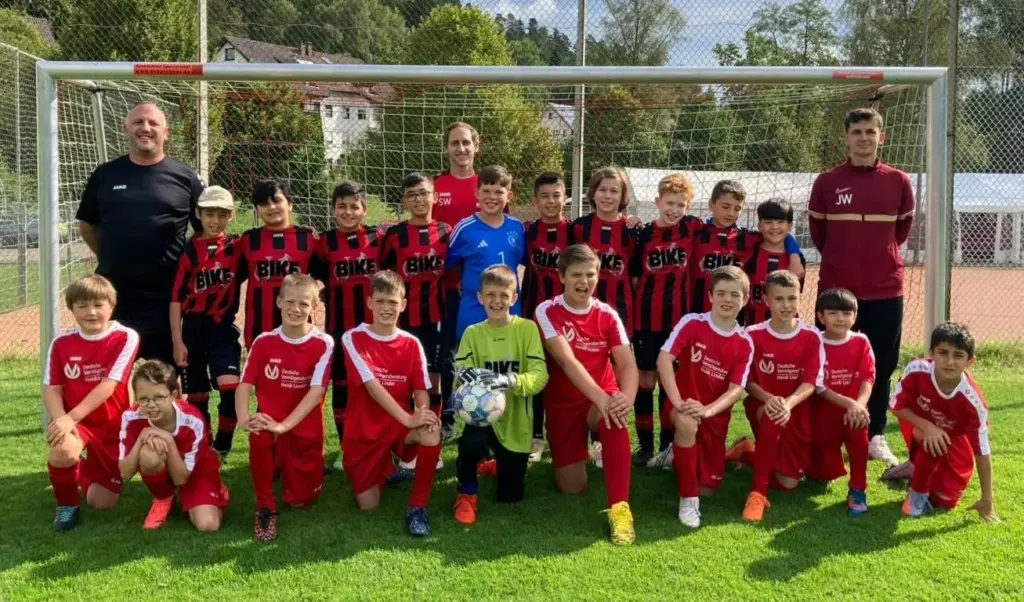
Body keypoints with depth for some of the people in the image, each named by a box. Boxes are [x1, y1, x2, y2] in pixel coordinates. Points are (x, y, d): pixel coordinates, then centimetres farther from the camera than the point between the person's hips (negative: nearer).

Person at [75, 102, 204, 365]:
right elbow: (87, 225, 18)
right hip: (112, 295, 2)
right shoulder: (105, 175, 6)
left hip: (166, 297, -1)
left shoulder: (185, 178, 1)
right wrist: (111, 260, 11)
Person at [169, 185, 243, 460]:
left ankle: (221, 448, 1)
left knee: (231, 389, -17)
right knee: (196, 396, 8)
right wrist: (177, 341, -6)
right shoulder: (189, 250, -3)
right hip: (193, 328, 0)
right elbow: (176, 297, -3)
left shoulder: (237, 246, 0)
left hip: (223, 326, 0)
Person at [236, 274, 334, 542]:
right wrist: (244, 419, -29)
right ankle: (265, 509, -14)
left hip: (304, 431, 0)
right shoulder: (264, 342, -5)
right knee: (259, 437, -36)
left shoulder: (323, 344, -12)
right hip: (269, 423, 0)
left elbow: (316, 392, -20)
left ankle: (291, 470, 42)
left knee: (300, 500, 6)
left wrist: (284, 425, -31)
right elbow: (245, 384, -9)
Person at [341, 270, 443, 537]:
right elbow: (372, 386, -20)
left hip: (399, 424, 1)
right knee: (368, 506, -2)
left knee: (432, 435, -34)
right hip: (364, 432, -1)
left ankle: (417, 506, -15)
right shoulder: (353, 338, -9)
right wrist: (408, 418, -31)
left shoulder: (411, 344, 0)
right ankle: (385, 469, 33)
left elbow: (421, 391, -5)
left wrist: (424, 413, -29)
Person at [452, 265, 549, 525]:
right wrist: (469, 379, -37)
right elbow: (460, 377, -12)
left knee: (510, 496, 6)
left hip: (515, 419, 0)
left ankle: (499, 463, 43)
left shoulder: (527, 329, -8)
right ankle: (467, 491, -3)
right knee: (471, 442, -36)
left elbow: (540, 375, -18)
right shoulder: (472, 333, -3)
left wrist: (510, 380, -38)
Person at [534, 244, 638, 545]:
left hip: (604, 397, 1)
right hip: (563, 404, 0)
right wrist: (600, 398, -38)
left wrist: (626, 397, -36)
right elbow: (567, 361, -25)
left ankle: (619, 508, -32)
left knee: (615, 420, -37)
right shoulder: (547, 312, -12)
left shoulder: (607, 315, -4)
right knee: (572, 488, -1)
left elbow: (628, 364, -13)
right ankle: (575, 453, 34)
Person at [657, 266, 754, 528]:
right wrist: (678, 403, -32)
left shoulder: (744, 343, -4)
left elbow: (736, 389, -11)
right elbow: (664, 359, -21)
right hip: (685, 406, -3)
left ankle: (681, 457, 39)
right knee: (687, 423, -40)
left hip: (715, 415, 3)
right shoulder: (691, 322, -11)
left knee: (707, 488, 4)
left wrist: (708, 410, -29)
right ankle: (688, 498, -23)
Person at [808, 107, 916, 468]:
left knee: (880, 367, 8)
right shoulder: (827, 182, -1)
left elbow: (902, 229, 15)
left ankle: (876, 437, 20)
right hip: (835, 290, -1)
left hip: (885, 291, 1)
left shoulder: (899, 182, 2)